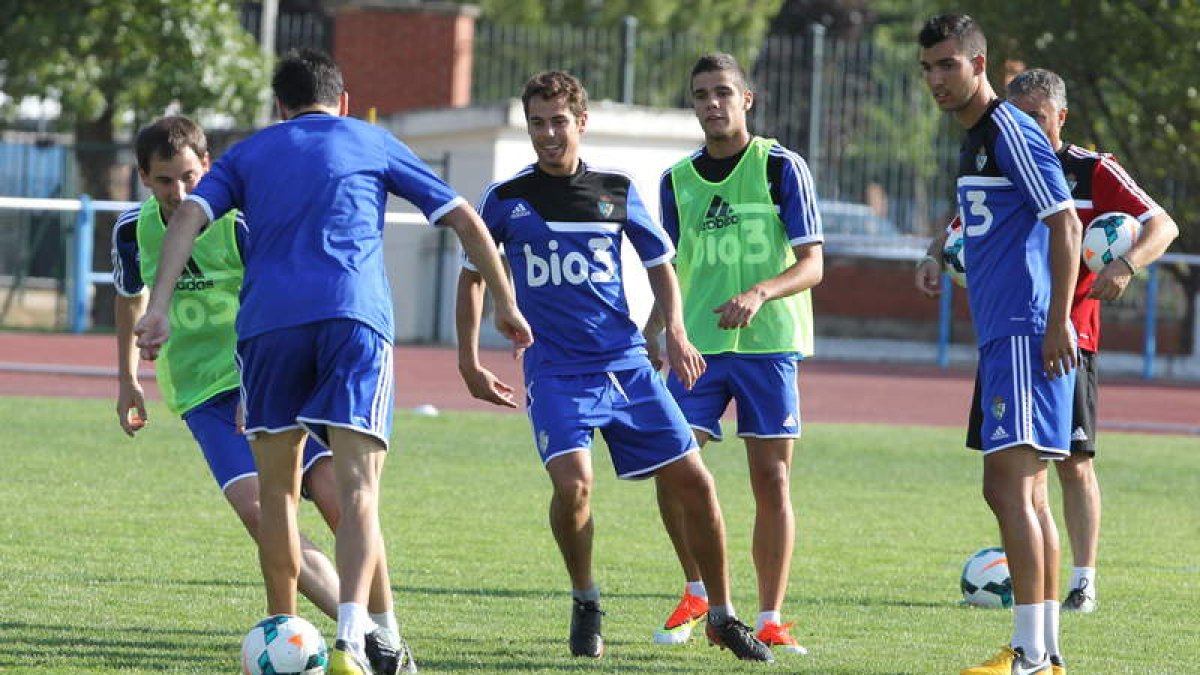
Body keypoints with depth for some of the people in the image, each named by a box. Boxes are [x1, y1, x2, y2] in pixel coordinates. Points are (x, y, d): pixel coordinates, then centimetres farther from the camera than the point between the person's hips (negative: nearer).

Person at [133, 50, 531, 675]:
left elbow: (187, 216, 6)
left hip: (269, 319, 1)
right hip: (354, 316, -1)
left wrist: (157, 309, -2)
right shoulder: (372, 142, 23)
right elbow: (465, 220, 21)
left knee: (277, 487, 15)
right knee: (358, 487, -10)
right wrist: (506, 304, 30)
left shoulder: (248, 153, 24)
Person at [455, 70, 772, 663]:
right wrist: (469, 363, 8)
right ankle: (584, 603, 0)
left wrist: (675, 333, 0)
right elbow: (472, 275, 13)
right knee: (572, 482, -25)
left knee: (694, 482, -3)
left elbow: (660, 264, 16)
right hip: (555, 372, -2)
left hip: (627, 367, 2)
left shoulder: (616, 191, 6)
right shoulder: (506, 199, 2)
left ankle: (722, 616, 14)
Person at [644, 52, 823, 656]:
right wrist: (654, 330, 6)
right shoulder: (677, 181, 10)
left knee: (771, 479, -3)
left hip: (767, 342, -3)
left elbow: (811, 265, -7)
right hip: (697, 346, 3)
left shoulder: (781, 168, -3)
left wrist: (760, 292, -24)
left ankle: (770, 620, 6)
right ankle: (699, 595, 14)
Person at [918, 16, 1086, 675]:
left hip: (1026, 334, -10)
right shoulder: (975, 139, 18)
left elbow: (1065, 223, -16)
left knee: (1011, 485, -14)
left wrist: (1058, 321, -19)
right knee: (1020, 491, 11)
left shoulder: (1012, 132, -11)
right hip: (1001, 335, 10)